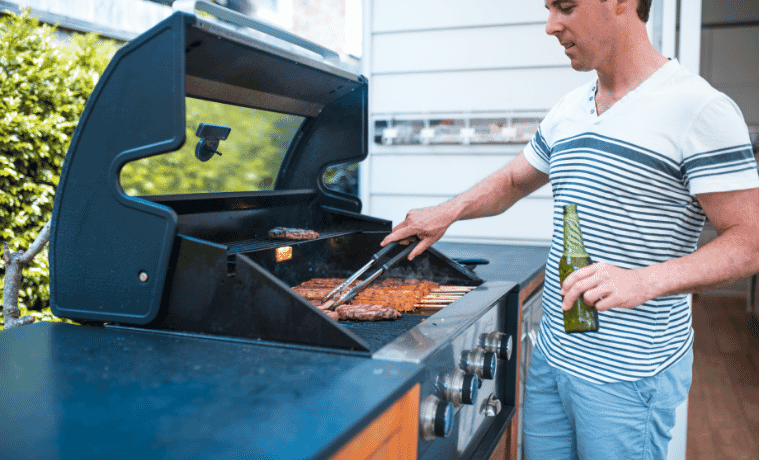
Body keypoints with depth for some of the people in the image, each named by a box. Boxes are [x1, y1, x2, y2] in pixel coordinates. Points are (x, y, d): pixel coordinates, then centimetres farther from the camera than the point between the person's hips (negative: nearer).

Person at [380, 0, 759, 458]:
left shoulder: (701, 109, -14)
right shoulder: (567, 111, 8)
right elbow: (512, 182, 21)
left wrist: (645, 282, -30)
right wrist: (450, 211, 4)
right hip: (553, 352, 7)